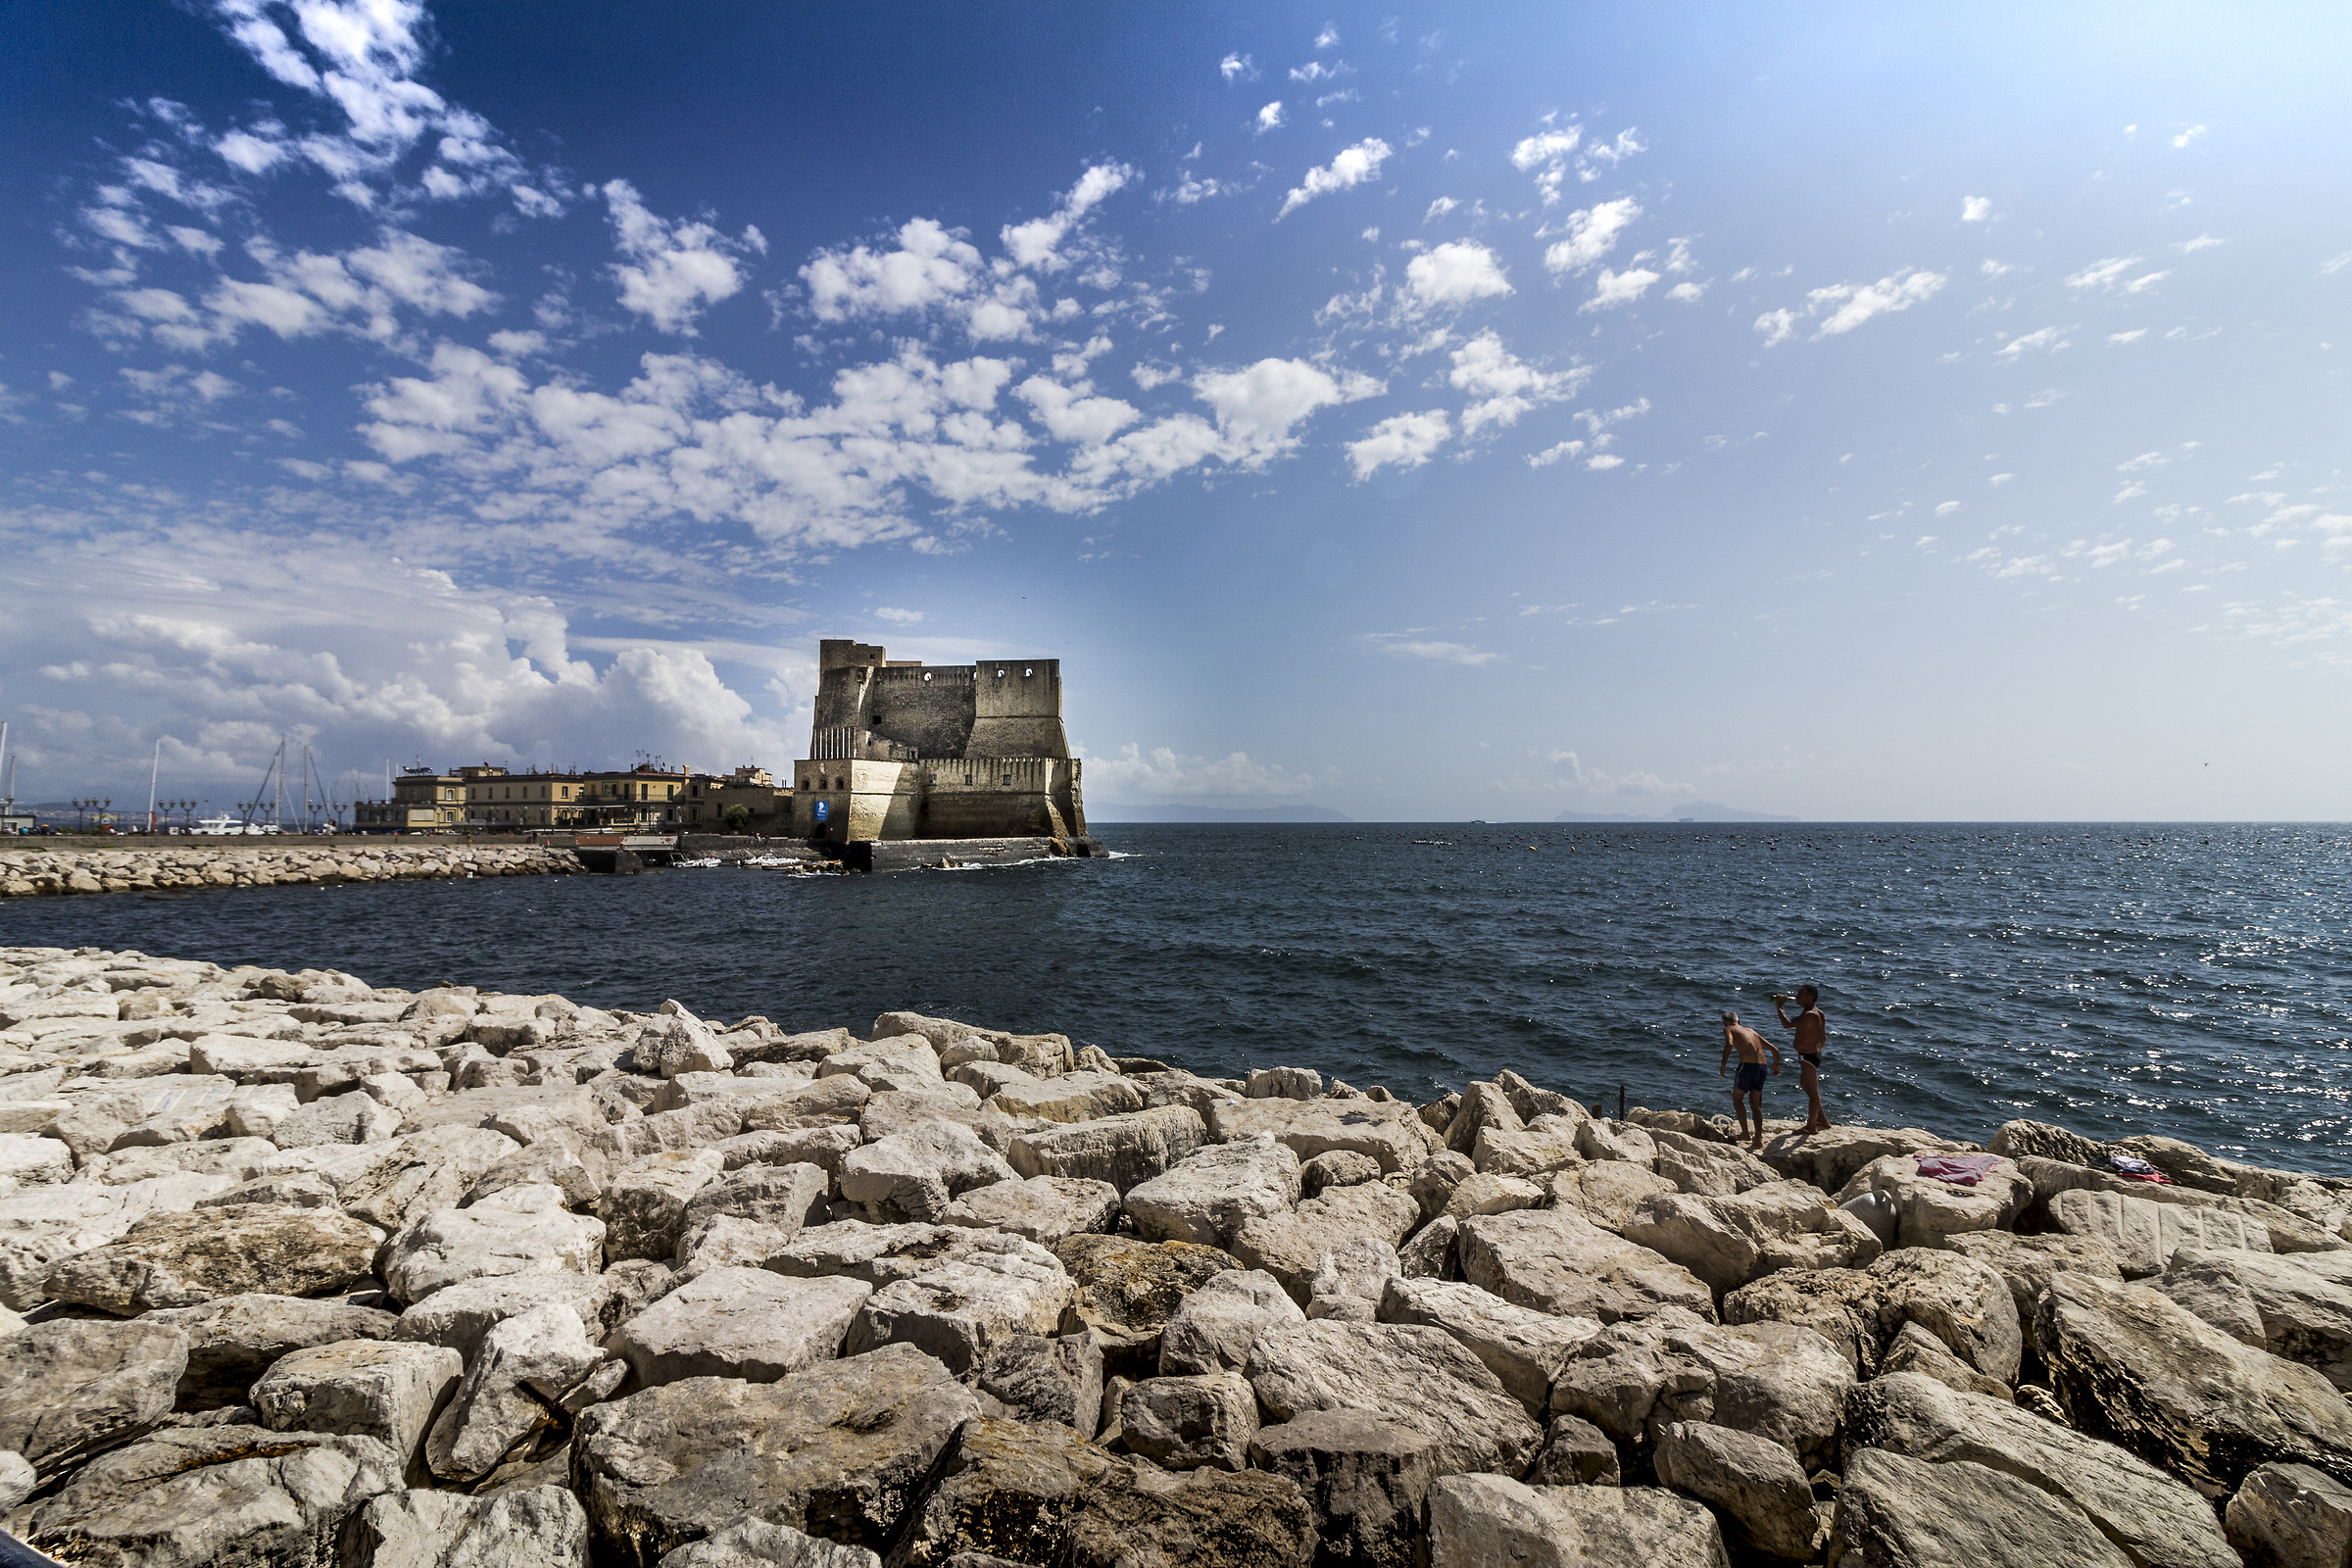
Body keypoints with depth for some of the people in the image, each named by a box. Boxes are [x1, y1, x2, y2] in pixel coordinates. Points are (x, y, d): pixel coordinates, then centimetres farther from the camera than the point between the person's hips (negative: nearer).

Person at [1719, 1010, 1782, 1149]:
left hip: (1748, 1065, -6)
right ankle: (1758, 1139, 10)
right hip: (1762, 1066, 6)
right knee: (1755, 1104, 17)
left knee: (1736, 1098, 14)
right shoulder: (1751, 1031, 26)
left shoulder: (1728, 1029, 9)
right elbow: (1774, 1049, 26)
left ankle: (1745, 1133, 10)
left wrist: (1723, 1064, -8)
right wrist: (1776, 1065, 42)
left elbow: (1729, 1044, -14)